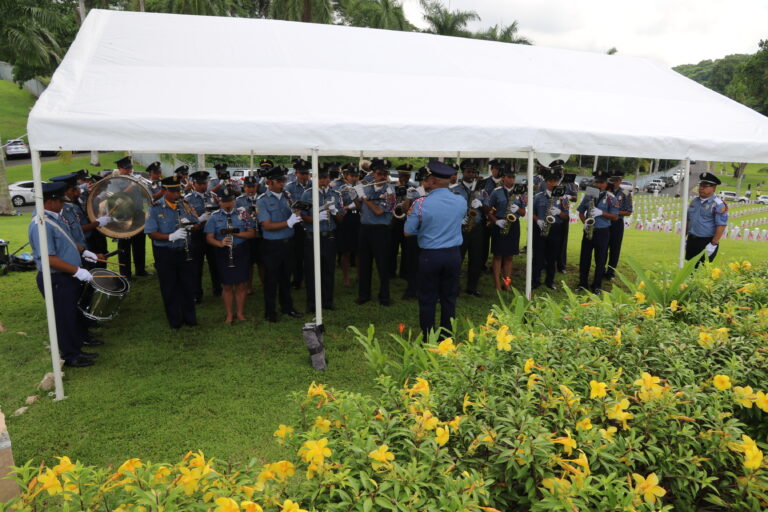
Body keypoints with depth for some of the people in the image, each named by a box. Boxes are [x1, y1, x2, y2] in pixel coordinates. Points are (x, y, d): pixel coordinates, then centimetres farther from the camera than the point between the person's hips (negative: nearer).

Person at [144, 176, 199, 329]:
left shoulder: (185, 205, 4)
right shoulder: (155, 209, -8)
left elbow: (197, 225, 8)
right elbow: (151, 233, -13)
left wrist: (190, 225, -15)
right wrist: (171, 236, -28)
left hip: (185, 252, 3)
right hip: (165, 254, -3)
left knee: (188, 286, 12)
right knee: (169, 288, 8)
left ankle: (190, 317, 27)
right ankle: (175, 320, 23)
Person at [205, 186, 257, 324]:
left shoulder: (242, 213, 2)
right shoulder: (214, 217, 1)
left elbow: (252, 233, 0)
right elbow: (209, 237, -3)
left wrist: (236, 233, -16)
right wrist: (220, 243, -23)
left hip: (241, 253, 0)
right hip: (223, 255, 0)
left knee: (240, 285, 8)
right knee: (227, 286, 8)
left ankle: (240, 313, 23)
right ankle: (229, 314, 22)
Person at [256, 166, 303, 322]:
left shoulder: (285, 196, 6)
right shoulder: (262, 201, -11)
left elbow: (291, 216, 15)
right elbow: (267, 225, -18)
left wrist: (297, 215, -6)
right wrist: (288, 223, -26)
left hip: (288, 243, 5)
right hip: (272, 245, -5)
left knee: (286, 277, 18)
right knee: (271, 279, 6)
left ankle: (287, 307, 32)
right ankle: (270, 312, 19)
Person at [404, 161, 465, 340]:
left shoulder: (420, 204, -14)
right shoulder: (461, 201, -2)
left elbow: (408, 232, -7)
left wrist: (411, 215, 9)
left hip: (429, 256, -3)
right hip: (454, 255, 3)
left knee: (427, 300, 8)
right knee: (449, 298, 13)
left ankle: (428, 340, 16)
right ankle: (446, 338, 23)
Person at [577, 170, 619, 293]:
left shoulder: (611, 197, -4)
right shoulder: (588, 195, 5)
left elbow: (615, 216, -7)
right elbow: (581, 212, 11)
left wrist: (601, 213, -22)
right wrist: (584, 222, -8)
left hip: (602, 232, -3)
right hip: (588, 231, 3)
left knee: (600, 259, 4)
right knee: (584, 258, 7)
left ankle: (597, 285, 15)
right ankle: (583, 283, 18)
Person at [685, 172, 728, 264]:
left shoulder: (718, 205, -10)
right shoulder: (695, 201, 12)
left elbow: (721, 226, -16)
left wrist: (713, 244, -19)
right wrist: (685, 238, 15)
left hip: (706, 242, -7)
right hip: (691, 241, 7)